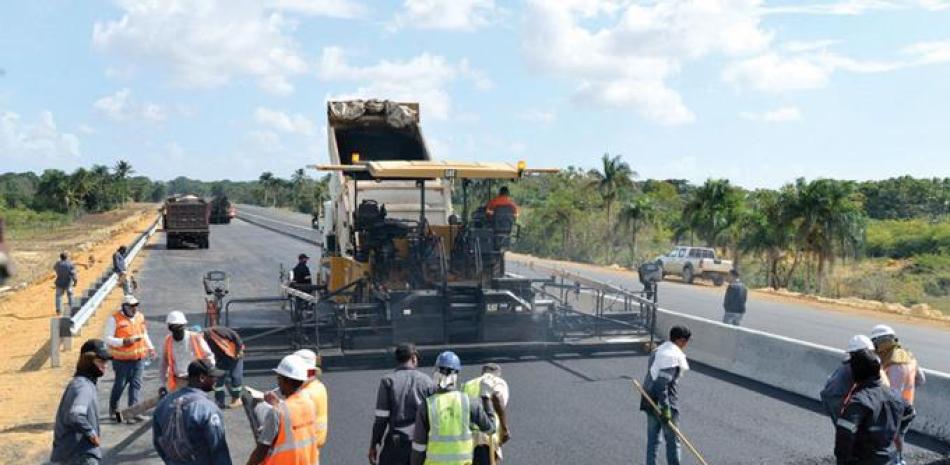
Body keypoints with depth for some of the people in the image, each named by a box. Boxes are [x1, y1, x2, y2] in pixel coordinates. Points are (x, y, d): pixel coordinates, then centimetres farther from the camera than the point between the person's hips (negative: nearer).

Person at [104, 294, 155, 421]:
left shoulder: (140, 316, 8)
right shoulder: (114, 319, -11)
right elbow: (107, 338, -13)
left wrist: (150, 348, 14)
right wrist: (124, 341, -23)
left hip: (139, 357, 5)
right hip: (122, 359, -5)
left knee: (136, 384, 2)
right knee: (120, 384, 7)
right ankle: (113, 408, 28)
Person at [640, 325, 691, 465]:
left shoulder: (658, 350, 10)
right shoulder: (673, 356, -18)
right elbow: (662, 384, -25)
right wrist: (665, 408, -23)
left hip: (650, 401, 8)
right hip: (664, 403, -8)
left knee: (652, 439, 14)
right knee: (673, 441, 6)